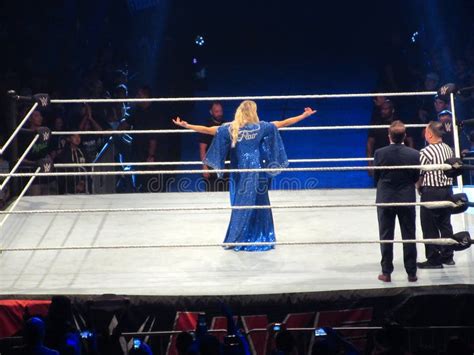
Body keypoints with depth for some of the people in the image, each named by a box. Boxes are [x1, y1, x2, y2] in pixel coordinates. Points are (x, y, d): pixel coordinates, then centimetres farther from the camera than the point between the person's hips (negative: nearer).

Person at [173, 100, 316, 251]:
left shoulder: (231, 128, -4)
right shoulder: (261, 127, -5)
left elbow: (207, 130, -8)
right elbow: (284, 123, 0)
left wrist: (186, 125, -3)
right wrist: (305, 115, 8)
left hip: (239, 173, 2)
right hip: (256, 170, -2)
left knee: (241, 204, 10)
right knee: (259, 203, 8)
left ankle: (235, 239, 12)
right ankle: (260, 239, 13)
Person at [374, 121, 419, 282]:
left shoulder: (380, 153, -12)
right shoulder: (414, 154, -10)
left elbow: (376, 176, -2)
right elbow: (416, 178, -1)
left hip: (385, 200, 0)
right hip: (407, 199, 0)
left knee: (386, 237, 8)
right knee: (409, 237, 9)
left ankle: (386, 272, 11)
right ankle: (411, 273, 13)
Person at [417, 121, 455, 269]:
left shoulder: (425, 152, -18)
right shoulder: (448, 149, 3)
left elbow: (419, 175, -14)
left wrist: (418, 188, 3)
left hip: (431, 192, -7)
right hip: (448, 189, 7)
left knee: (429, 227, 3)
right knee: (445, 224, 16)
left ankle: (434, 259, 7)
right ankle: (447, 256, 23)